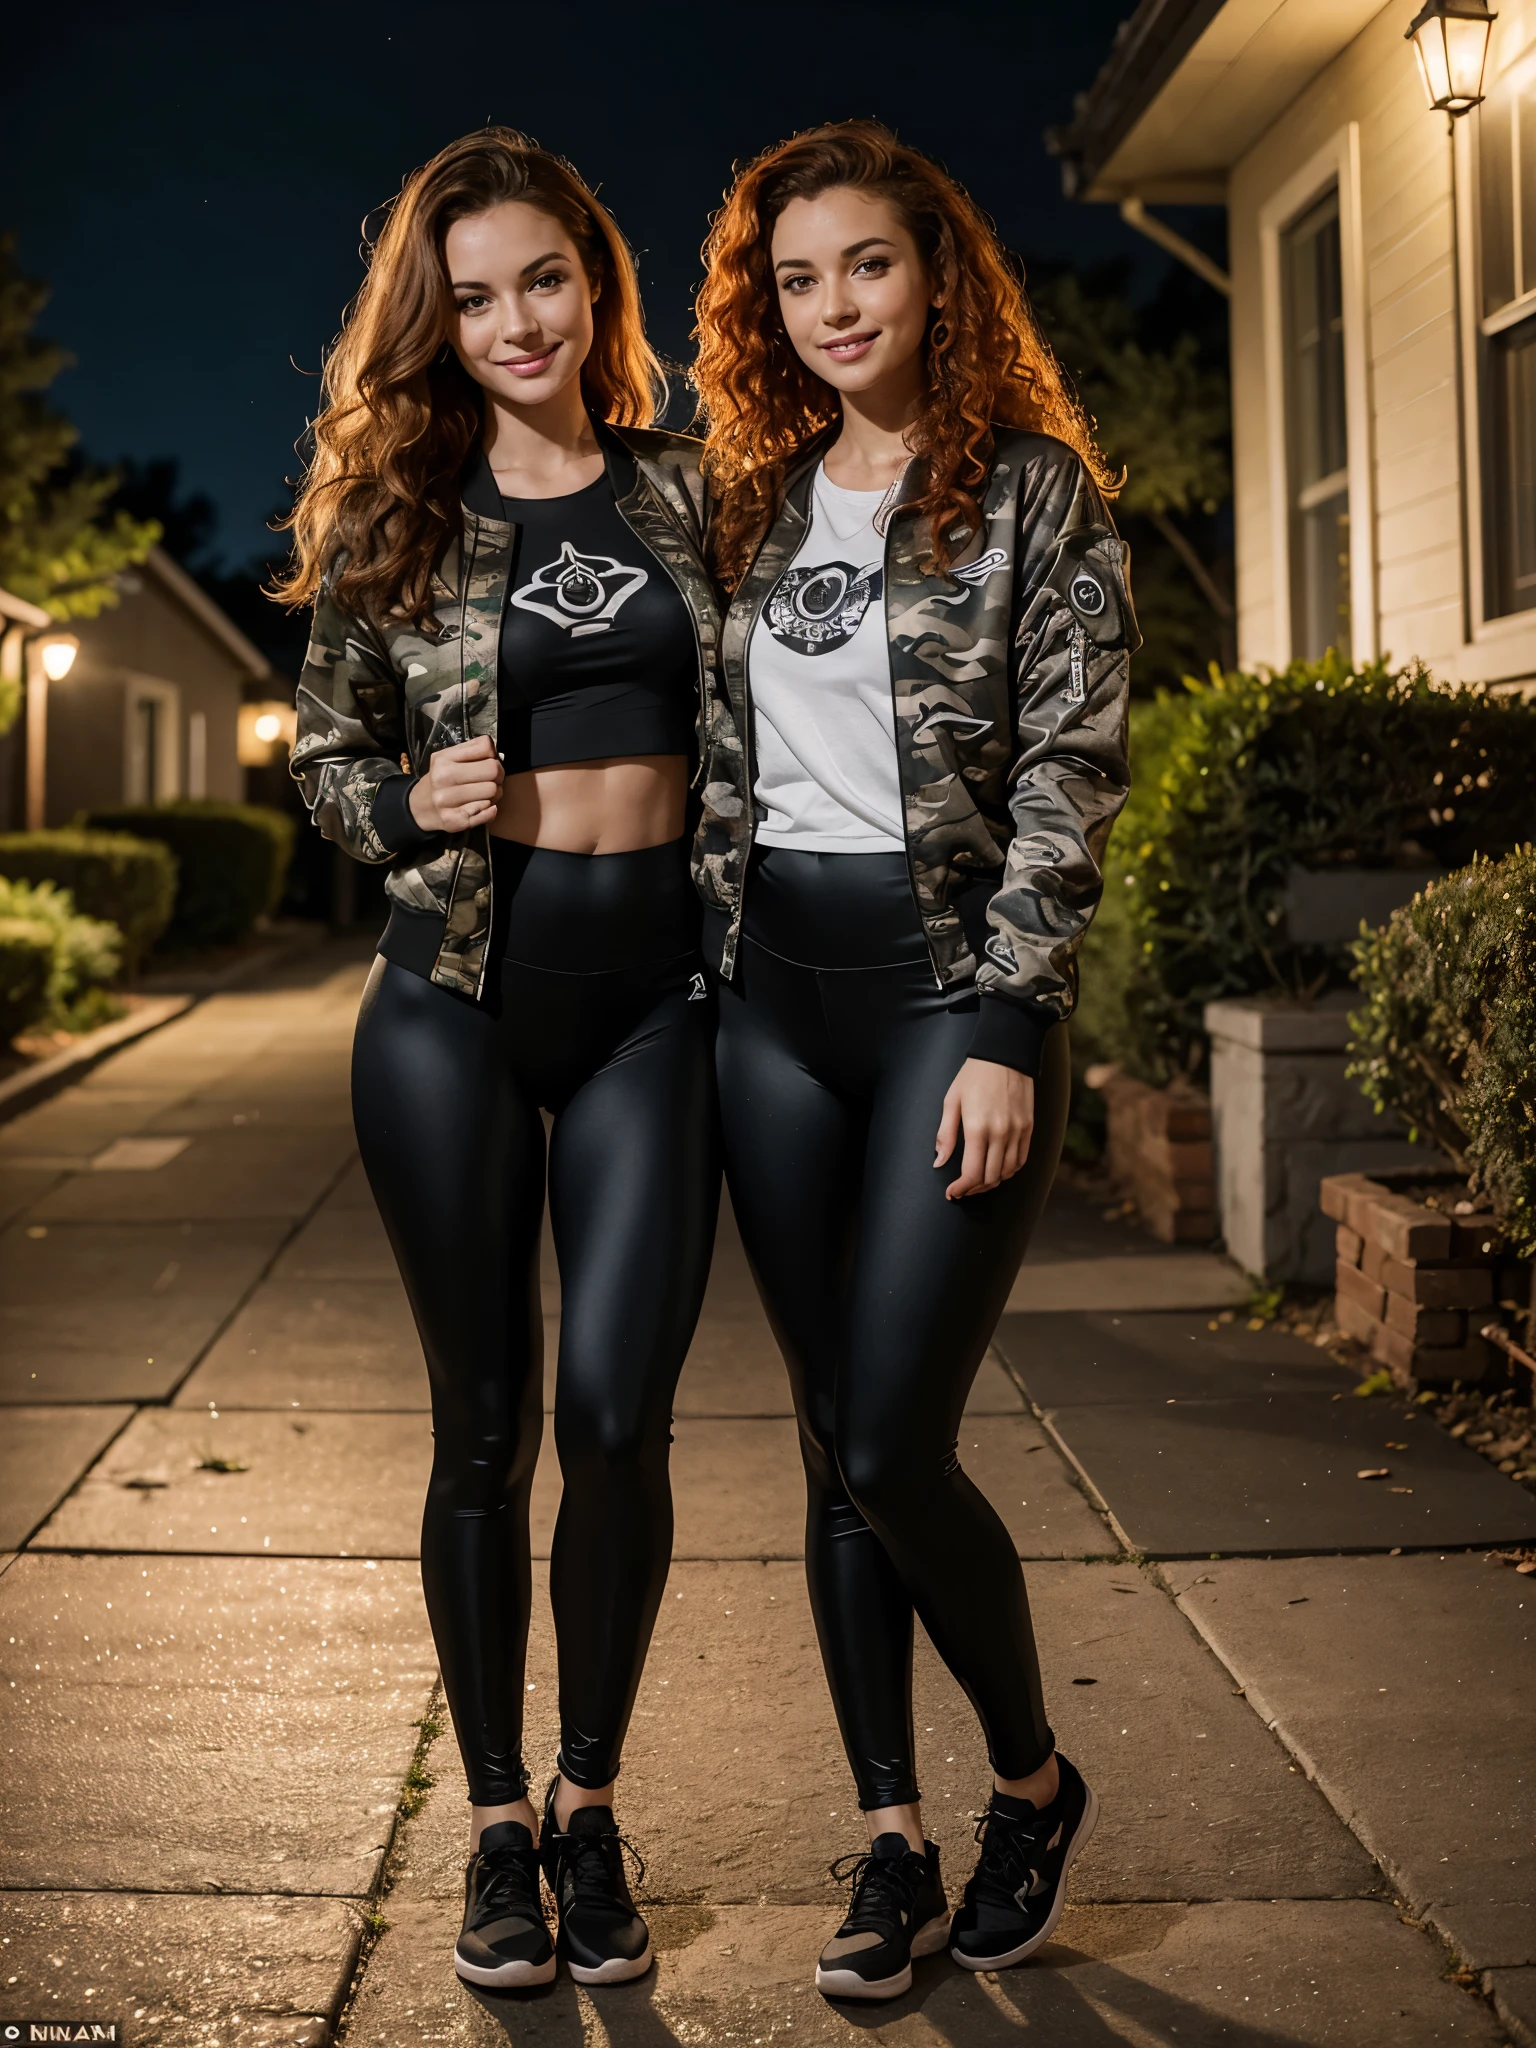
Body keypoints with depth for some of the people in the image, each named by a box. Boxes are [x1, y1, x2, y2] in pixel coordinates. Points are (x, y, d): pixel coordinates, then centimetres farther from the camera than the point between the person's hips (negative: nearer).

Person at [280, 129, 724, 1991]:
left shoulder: (688, 493, 8)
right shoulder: (394, 517, 4)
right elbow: (321, 752, 11)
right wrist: (413, 811, -11)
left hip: (652, 996, 1)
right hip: (456, 999, 0)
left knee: (617, 1412, -6)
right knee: (486, 1423, 5)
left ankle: (590, 1804, 16)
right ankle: (495, 1819, 22)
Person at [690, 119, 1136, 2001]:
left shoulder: (1035, 488, -1)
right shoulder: (755, 503, 14)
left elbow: (1070, 776, -7)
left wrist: (1006, 1034, -14)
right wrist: (708, 983, 8)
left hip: (953, 990, -5)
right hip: (773, 997, 5)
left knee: (892, 1450, -10)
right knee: (834, 1445, 7)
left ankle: (1034, 1779, 17)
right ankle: (895, 1848, 18)